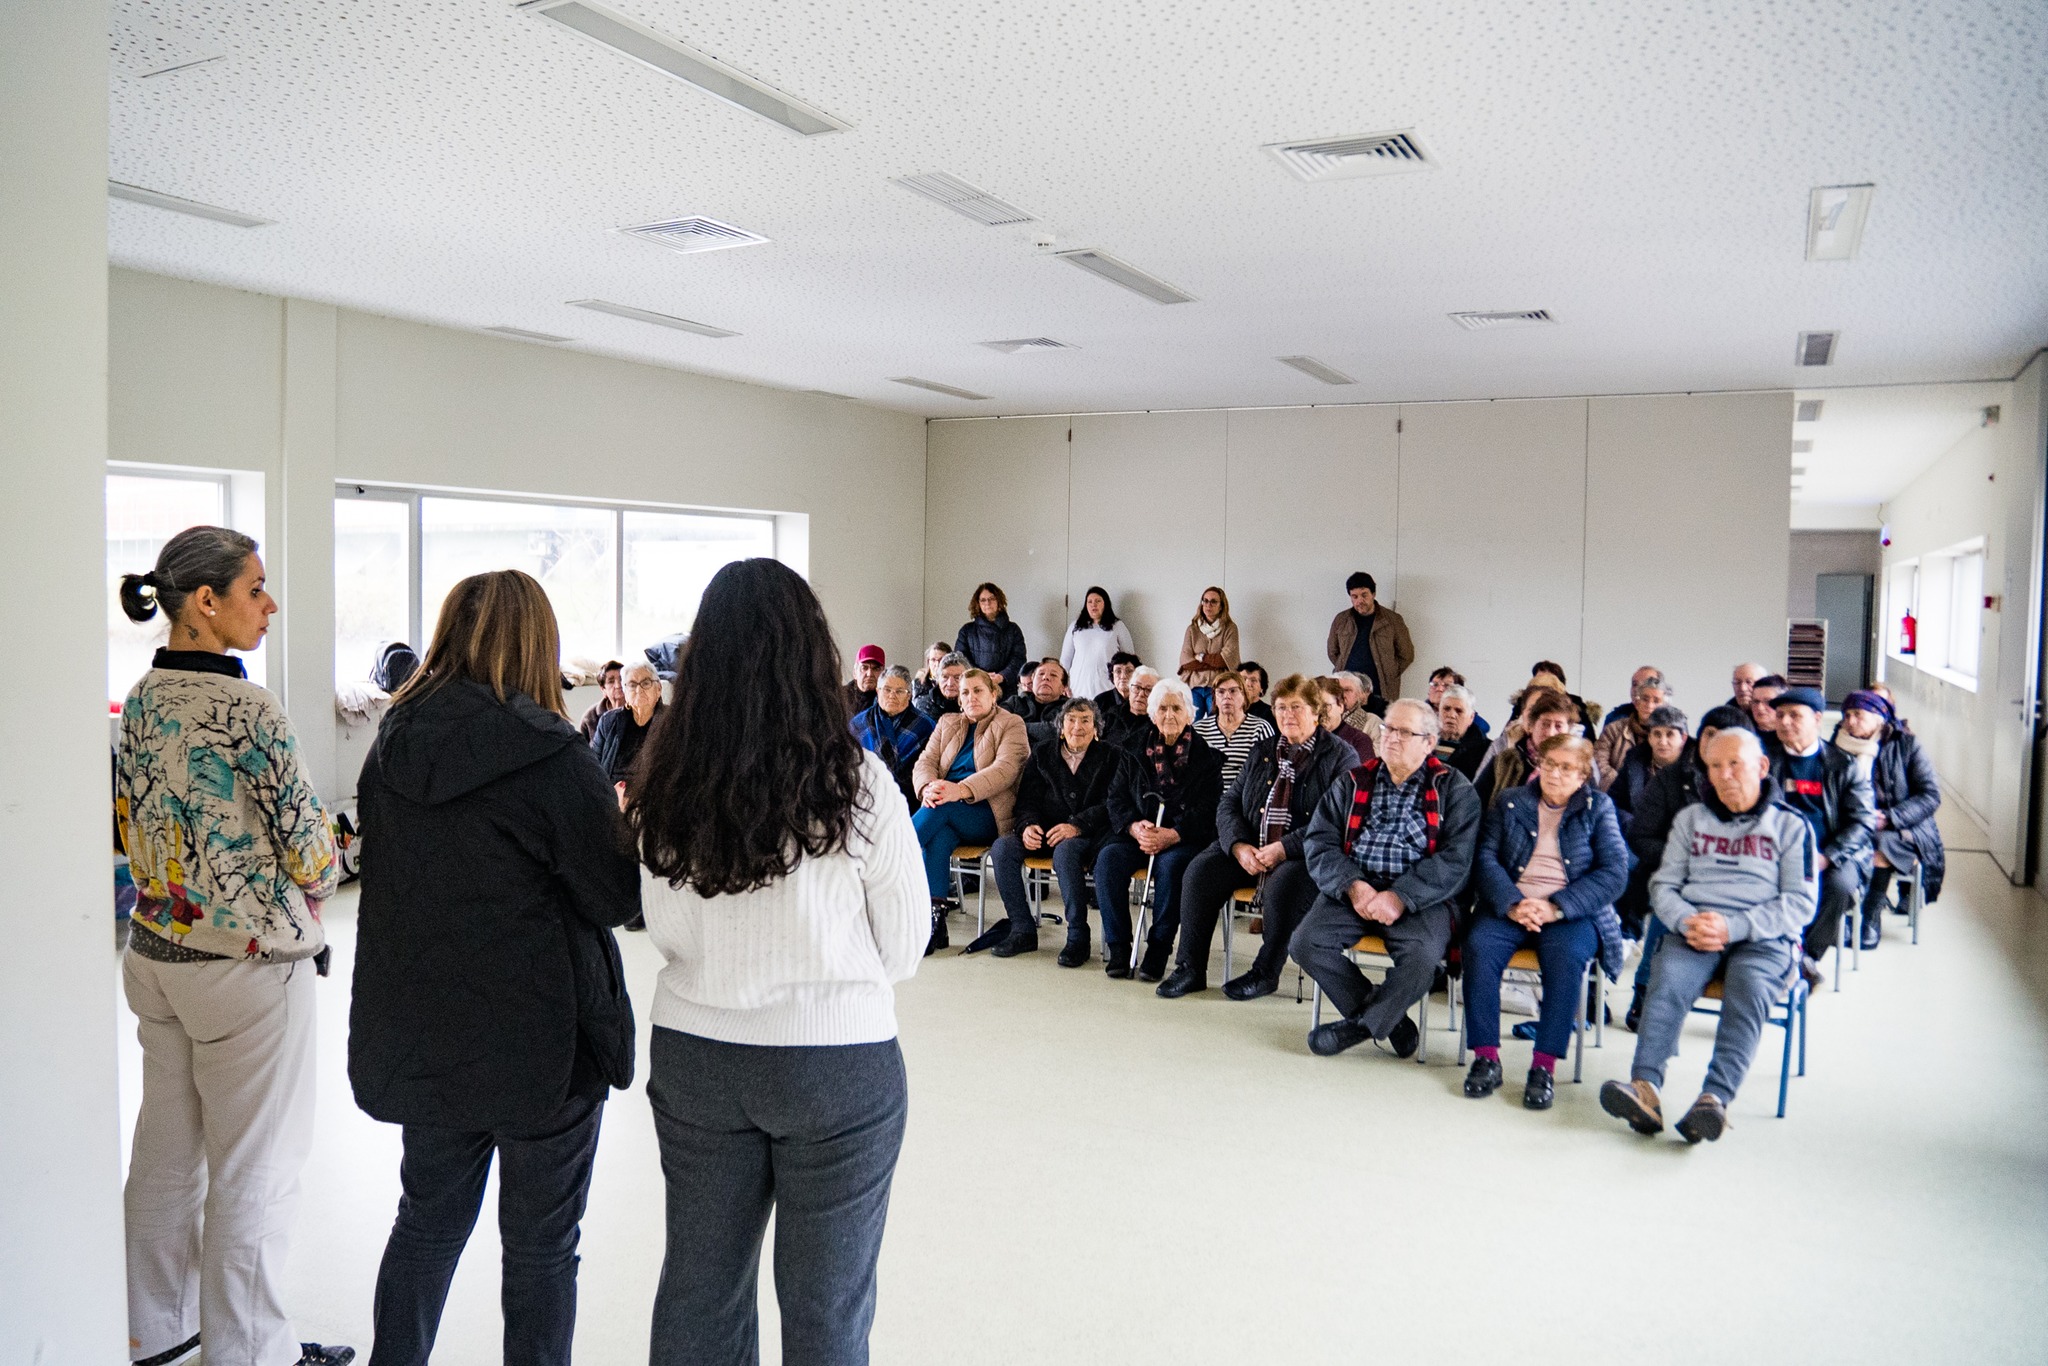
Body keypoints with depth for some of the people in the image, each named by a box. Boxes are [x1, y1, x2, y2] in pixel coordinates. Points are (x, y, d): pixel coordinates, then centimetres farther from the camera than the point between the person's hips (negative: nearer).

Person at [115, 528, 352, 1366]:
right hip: (248, 963, -8)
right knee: (253, 1169, 5)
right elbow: (309, 850, -17)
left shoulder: (141, 699, 4)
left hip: (155, 949, 9)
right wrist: (311, 894, 3)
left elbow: (134, 825, 13)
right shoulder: (244, 709, -21)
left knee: (167, 1151, 20)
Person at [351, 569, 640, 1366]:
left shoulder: (393, 746, 0)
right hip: (537, 1042, -6)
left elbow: (386, 871, 13)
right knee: (540, 1245, 9)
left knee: (429, 1220, 22)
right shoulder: (550, 755, -19)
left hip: (420, 1038, 6)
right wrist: (622, 819, 3)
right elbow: (619, 896, -13)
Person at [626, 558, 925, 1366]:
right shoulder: (857, 783, -17)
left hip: (694, 1056, 4)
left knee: (698, 1284, 20)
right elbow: (903, 947, -5)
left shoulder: (667, 787, -7)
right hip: (836, 1063, -3)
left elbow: (667, 930, 6)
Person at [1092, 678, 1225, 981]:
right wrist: (1134, 827, -14)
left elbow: (1208, 809, -5)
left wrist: (1171, 835, -20)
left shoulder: (1205, 755, 3)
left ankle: (1159, 948, -22)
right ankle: (1118, 945, -18)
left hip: (1184, 839, -3)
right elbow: (1117, 797, 7)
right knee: (1108, 858, -27)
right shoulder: (1133, 748, 11)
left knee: (1170, 864, -35)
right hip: (1137, 834, 3)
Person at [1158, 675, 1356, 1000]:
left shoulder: (1340, 756, -1)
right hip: (1251, 849, 5)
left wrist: (1283, 848, -21)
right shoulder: (1263, 751, 17)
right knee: (1201, 869, -17)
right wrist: (1239, 846, -8)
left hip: (1306, 855, -5)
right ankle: (1190, 968, -10)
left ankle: (1266, 972, -15)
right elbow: (1229, 803, 12)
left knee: (1283, 883, -36)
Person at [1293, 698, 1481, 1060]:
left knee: (1421, 956, -33)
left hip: (1421, 897, -3)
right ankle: (1390, 1021, -4)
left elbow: (1456, 859, -6)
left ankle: (1359, 1025, -6)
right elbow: (1319, 842, 7)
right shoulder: (1352, 783, 16)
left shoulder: (1453, 790, 6)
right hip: (1352, 890, 3)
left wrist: (1401, 897, -18)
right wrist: (1352, 886, -12)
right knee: (1305, 943, -21)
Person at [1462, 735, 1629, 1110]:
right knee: (1478, 945, -29)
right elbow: (1485, 857, 3)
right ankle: (1486, 1057, -21)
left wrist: (1556, 908, -15)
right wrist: (1511, 904, -17)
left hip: (1573, 912, -1)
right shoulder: (1509, 803, 15)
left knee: (1567, 955, -34)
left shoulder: (1598, 807, 10)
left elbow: (1614, 872, -1)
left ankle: (1544, 1066, -27)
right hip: (1509, 906, 2)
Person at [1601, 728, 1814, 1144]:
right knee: (1668, 979, -30)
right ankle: (1645, 1087, -46)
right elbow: (1663, 884, 15)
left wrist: (1732, 926, -12)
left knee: (1749, 986, -34)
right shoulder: (1690, 819, 21)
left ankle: (1716, 1099, -47)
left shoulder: (1791, 826, 12)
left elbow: (1800, 903, 2)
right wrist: (1686, 921, -8)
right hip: (1694, 932, 2)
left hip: (1764, 938, -2)